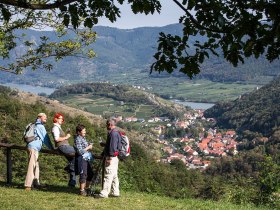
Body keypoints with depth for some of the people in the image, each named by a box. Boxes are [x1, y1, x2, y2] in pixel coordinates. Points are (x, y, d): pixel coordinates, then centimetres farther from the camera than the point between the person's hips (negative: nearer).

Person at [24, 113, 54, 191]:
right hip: (34, 147, -10)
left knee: (36, 165, 11)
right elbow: (45, 138, -5)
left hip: (33, 147, 10)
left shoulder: (37, 126, 22)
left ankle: (35, 183, 13)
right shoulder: (40, 126, -6)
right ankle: (28, 185, -15)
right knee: (32, 166, -12)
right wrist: (51, 148, 3)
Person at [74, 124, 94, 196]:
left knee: (90, 174, 14)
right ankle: (82, 191, 8)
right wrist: (88, 148, -12)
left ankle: (87, 188, 29)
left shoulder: (83, 138, 15)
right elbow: (80, 151, -19)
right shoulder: (77, 139, -13)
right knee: (83, 175, -3)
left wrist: (89, 146, 8)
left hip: (88, 158, 9)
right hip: (82, 159, -9)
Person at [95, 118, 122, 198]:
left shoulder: (113, 133, -16)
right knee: (114, 176, 13)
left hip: (111, 157, -11)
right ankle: (115, 192, 18)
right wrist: (105, 145, 26)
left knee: (108, 175, -9)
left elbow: (113, 146, -22)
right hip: (115, 158, 11)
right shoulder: (116, 133, 17)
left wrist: (110, 158, -22)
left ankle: (104, 193, -8)